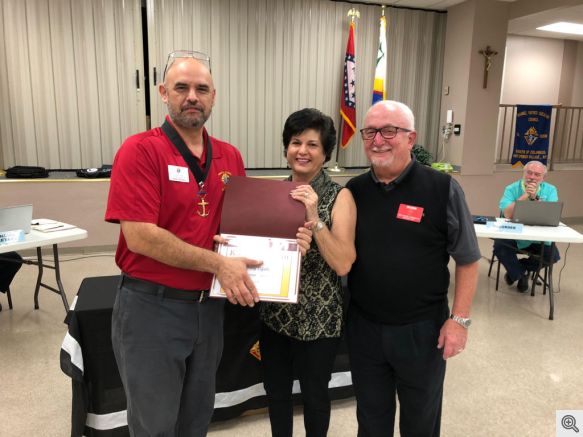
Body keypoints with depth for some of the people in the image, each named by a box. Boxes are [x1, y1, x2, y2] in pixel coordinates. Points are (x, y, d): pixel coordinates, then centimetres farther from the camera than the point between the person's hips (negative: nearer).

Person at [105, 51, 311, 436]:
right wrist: (218, 264, -21)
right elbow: (140, 236, -21)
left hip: (208, 306, 5)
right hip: (151, 306, -5)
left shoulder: (231, 157, 4)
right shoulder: (140, 150, -13)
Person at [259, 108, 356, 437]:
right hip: (275, 311, 4)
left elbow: (343, 264, -20)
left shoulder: (339, 196, -11)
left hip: (318, 317, -4)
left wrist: (314, 218, -28)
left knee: (314, 392, 15)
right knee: (275, 389, 19)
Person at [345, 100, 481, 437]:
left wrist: (459, 319, -10)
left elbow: (467, 260, -6)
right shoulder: (354, 190, -1)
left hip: (422, 329, -2)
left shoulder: (442, 189, -12)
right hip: (363, 326, 3)